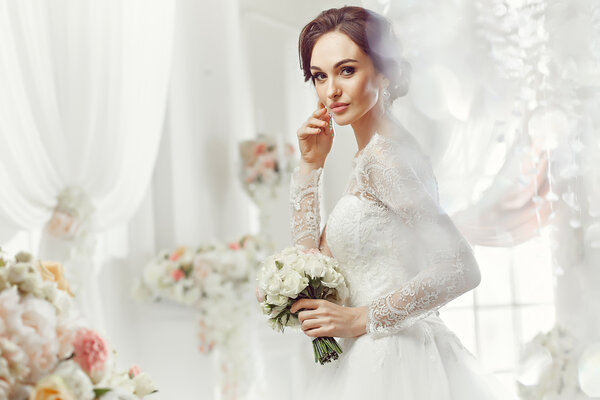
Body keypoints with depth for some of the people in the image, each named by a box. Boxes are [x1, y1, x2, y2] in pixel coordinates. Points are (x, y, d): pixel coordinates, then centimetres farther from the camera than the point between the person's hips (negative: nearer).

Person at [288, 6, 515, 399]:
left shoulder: (383, 155, -17)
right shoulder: (369, 156, 10)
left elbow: (462, 268, -24)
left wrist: (362, 318, -18)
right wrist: (311, 165, 6)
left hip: (392, 360, -9)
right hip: (380, 358, 9)